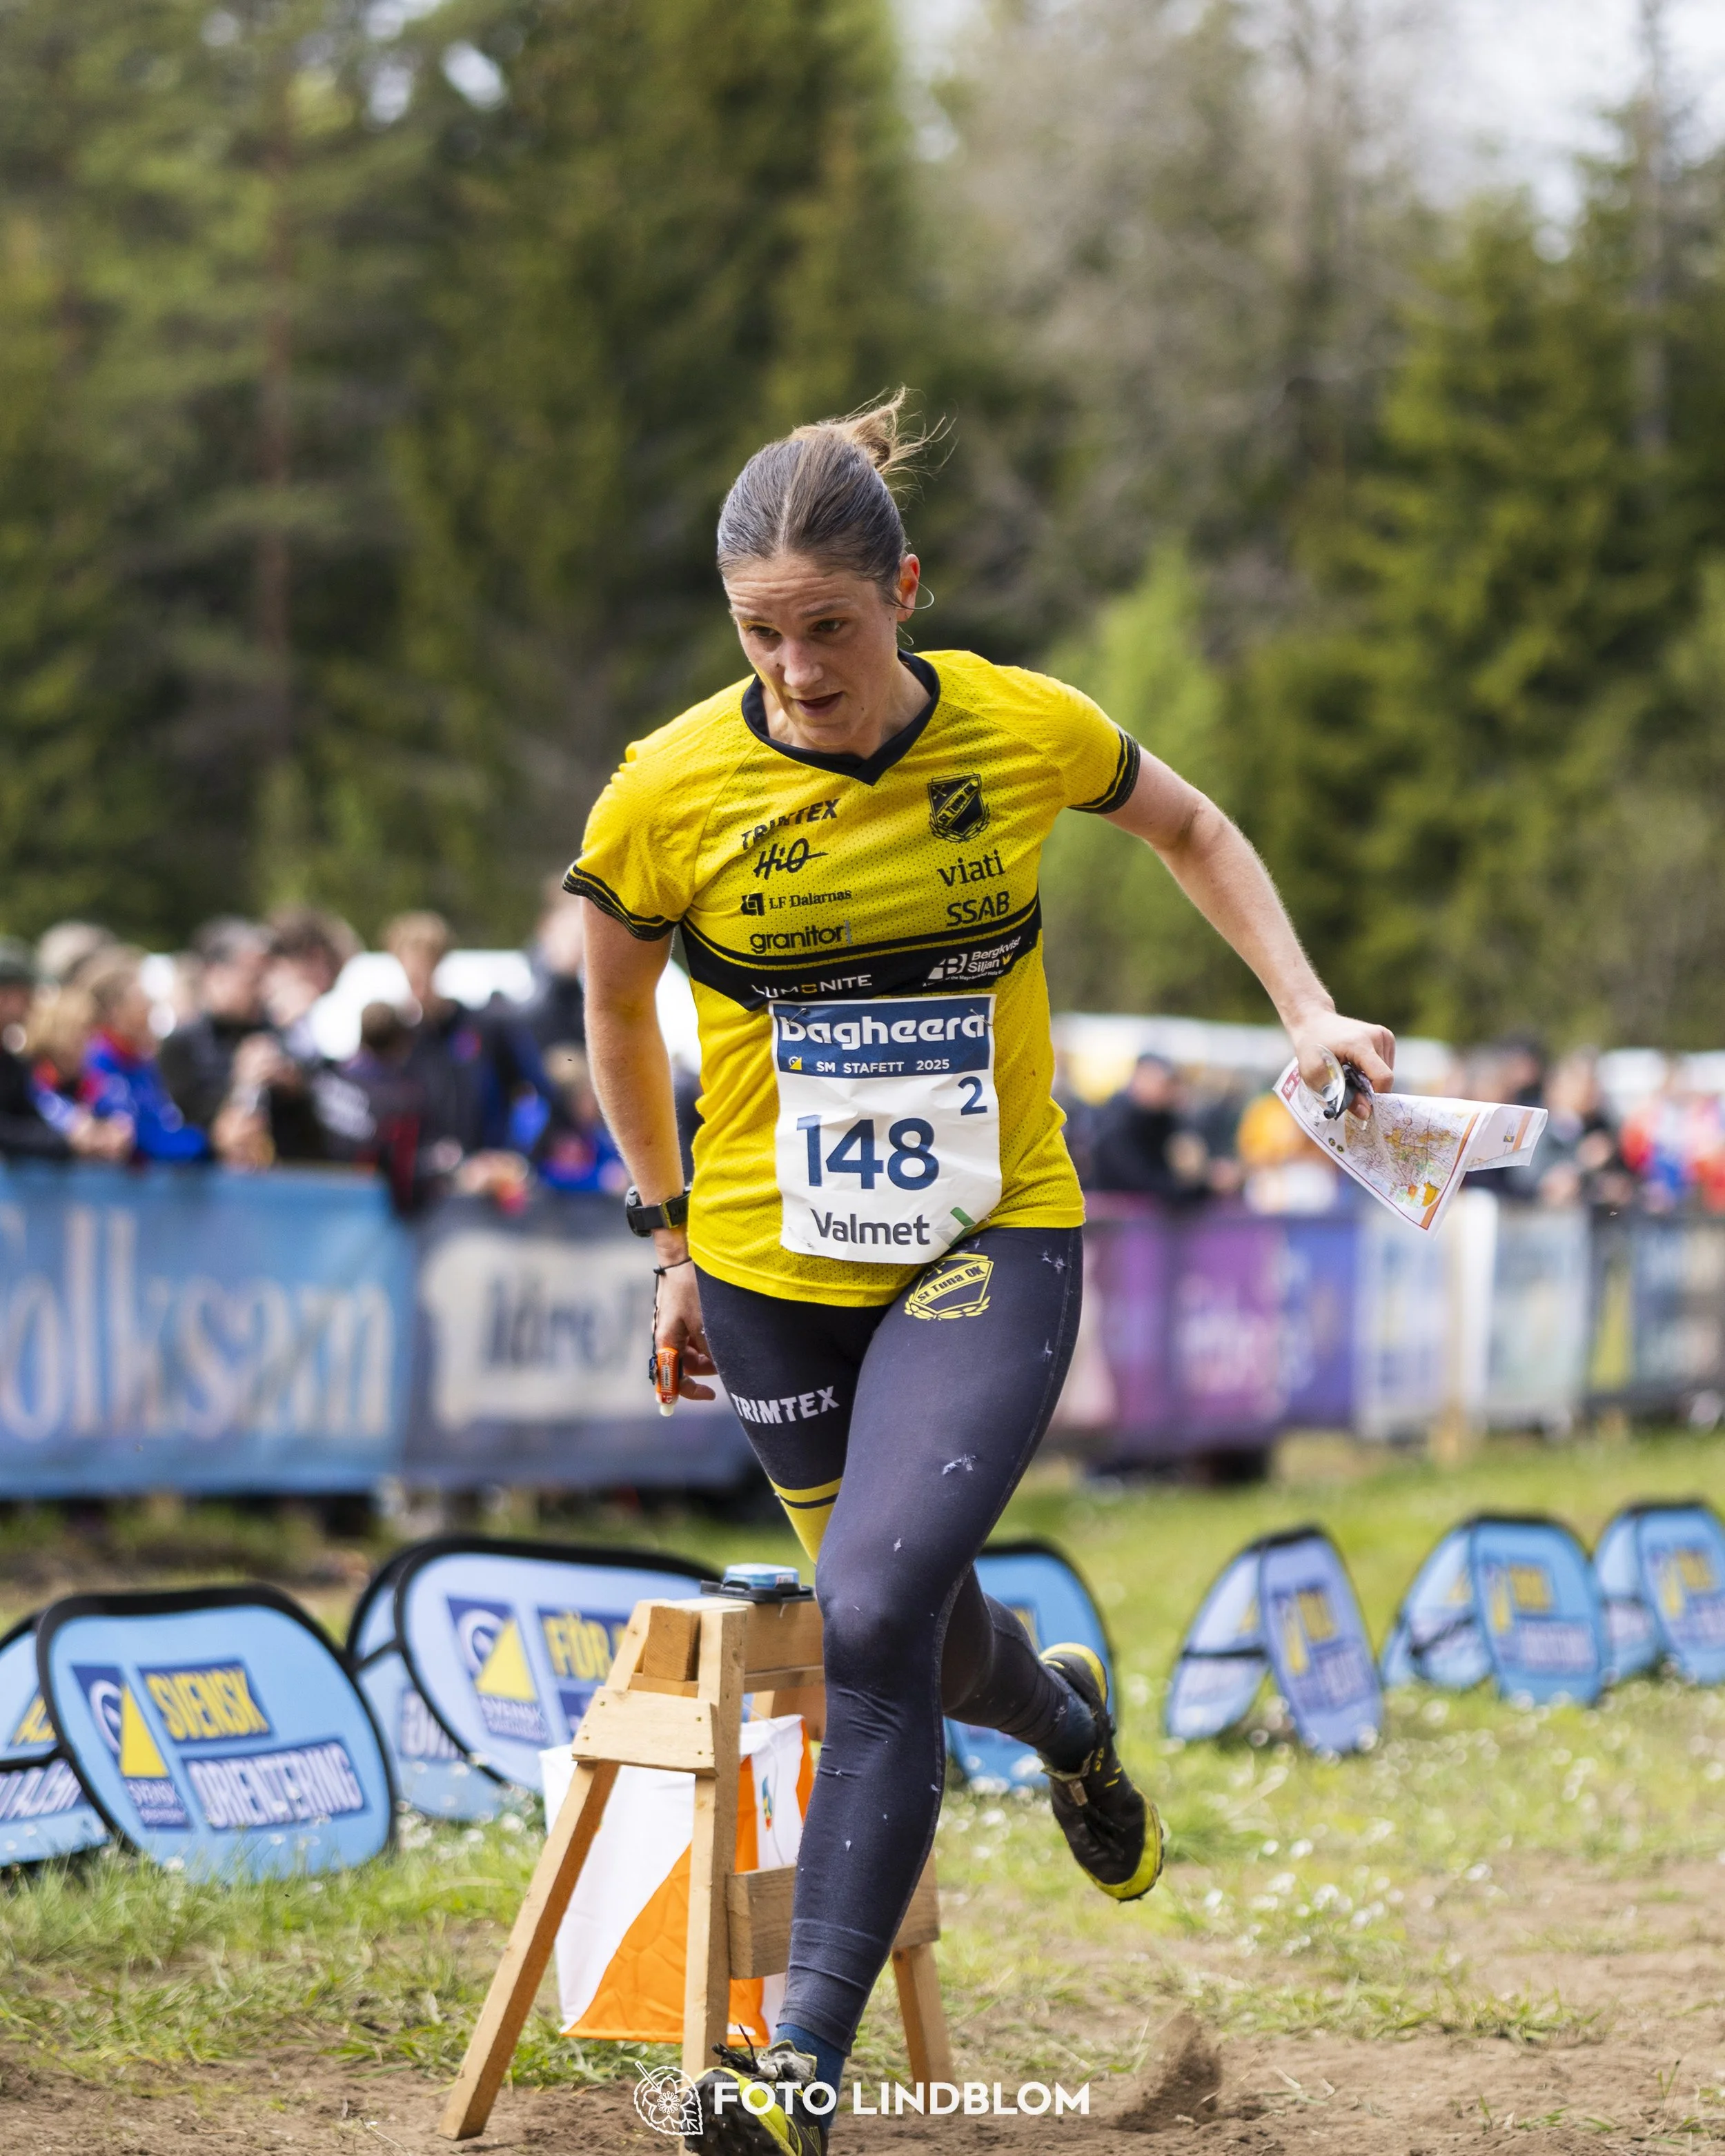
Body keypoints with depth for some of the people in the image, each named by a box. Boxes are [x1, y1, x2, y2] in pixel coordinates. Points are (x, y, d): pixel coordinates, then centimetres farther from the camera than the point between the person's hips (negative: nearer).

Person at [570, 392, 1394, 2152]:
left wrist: (1305, 1009, 3)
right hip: (776, 1272, 2)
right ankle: (1066, 1720, 52)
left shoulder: (1025, 733, -10)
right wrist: (674, 1240, 12)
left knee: (874, 1612, -21)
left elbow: (1191, 830, 13)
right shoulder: (669, 793, -12)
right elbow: (615, 1007, 8)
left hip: (994, 1248, -2)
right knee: (911, 1628, 13)